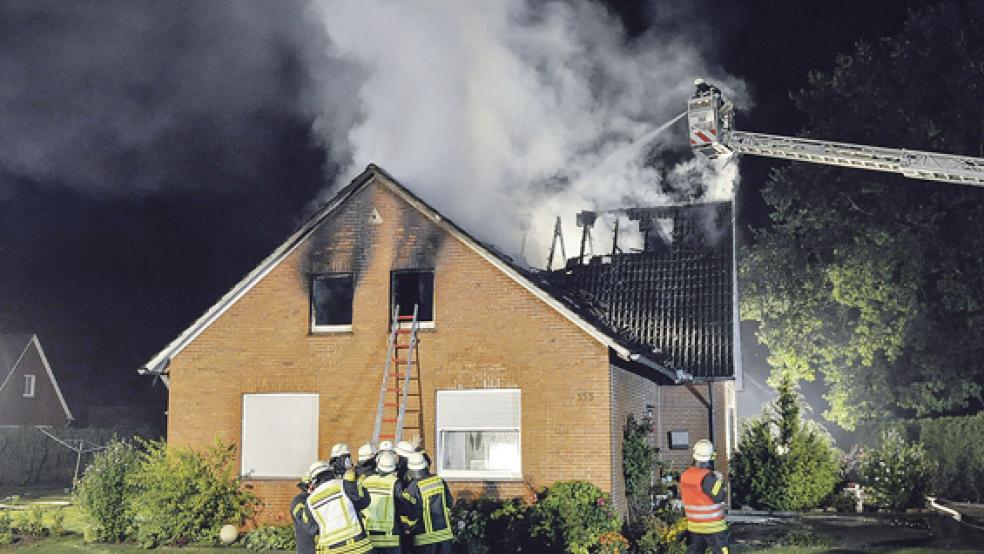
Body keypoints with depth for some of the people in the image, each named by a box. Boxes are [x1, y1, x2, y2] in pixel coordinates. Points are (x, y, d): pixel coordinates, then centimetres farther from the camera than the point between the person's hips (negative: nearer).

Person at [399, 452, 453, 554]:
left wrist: (409, 528, 4)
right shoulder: (440, 481, 2)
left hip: (425, 537, -5)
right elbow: (448, 503, 13)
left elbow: (406, 513, -14)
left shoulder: (413, 488, -16)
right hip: (445, 533, 5)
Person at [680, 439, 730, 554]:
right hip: (713, 526, -6)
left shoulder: (684, 476, -1)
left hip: (694, 525, 6)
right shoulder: (707, 477, -22)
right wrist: (719, 481, -6)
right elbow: (719, 497, -19)